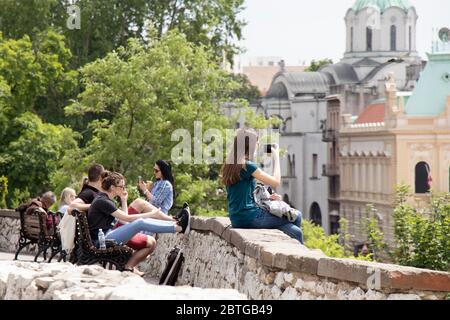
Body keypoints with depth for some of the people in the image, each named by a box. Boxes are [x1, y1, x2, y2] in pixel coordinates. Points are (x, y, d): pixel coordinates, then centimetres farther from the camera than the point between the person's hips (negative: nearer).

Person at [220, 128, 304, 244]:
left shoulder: (230, 165, 13)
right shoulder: (247, 166, -14)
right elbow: (276, 181, -10)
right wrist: (276, 156, 2)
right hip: (249, 217, -9)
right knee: (296, 217, 3)